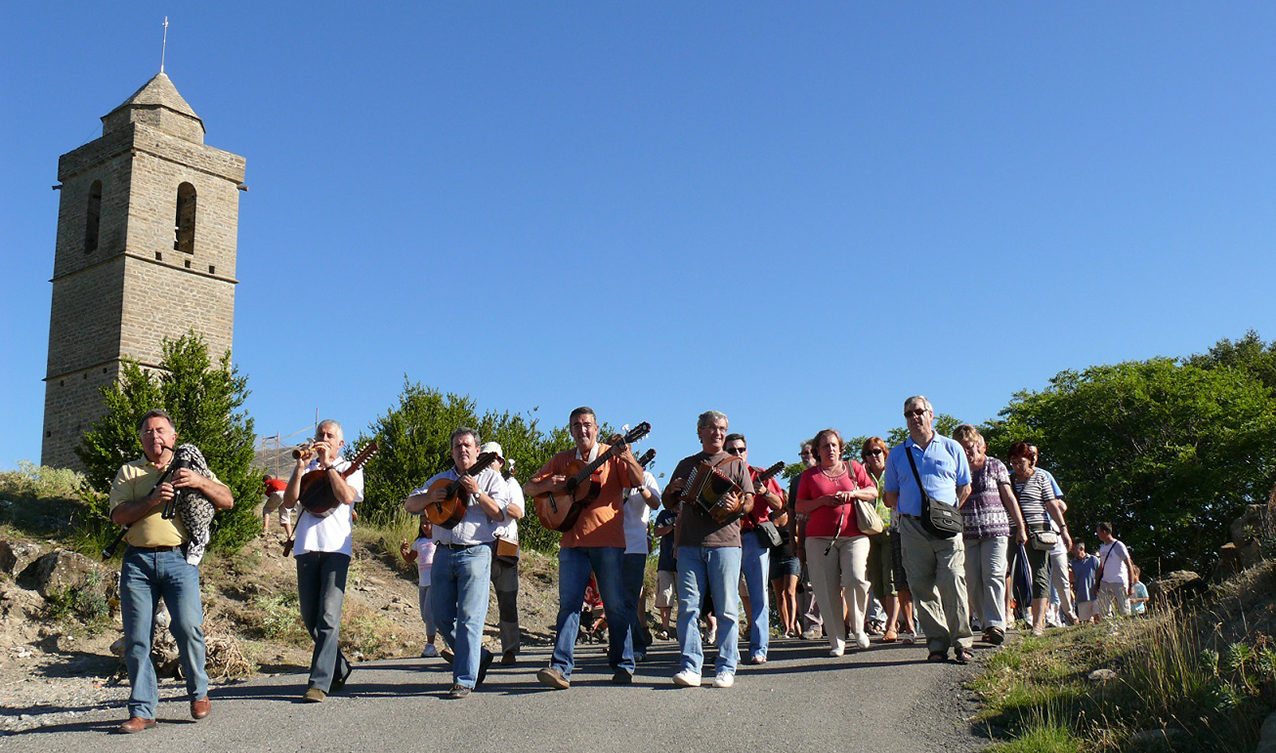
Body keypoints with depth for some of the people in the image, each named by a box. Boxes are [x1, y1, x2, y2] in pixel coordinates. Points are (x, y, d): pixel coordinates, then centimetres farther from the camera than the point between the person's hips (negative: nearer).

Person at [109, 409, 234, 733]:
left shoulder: (192, 468, 19)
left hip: (179, 558, -1)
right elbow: (118, 515, 4)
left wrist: (200, 482, -8)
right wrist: (153, 499, -12)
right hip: (138, 560, 1)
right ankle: (142, 711, 5)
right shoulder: (129, 472, 18)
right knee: (136, 637, -2)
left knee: (188, 627, -13)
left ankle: (199, 693, 8)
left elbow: (227, 501, 9)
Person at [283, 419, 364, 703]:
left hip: (336, 548, -4)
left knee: (328, 617, -13)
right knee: (310, 617, 7)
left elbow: (347, 496, -9)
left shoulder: (350, 468, 12)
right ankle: (339, 668, 26)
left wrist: (327, 465, -6)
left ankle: (319, 683, -12)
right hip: (306, 547, 4)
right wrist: (301, 467, -4)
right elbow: (288, 502, 4)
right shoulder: (305, 468, 19)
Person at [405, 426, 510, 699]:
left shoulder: (491, 478, 6)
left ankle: (464, 681, -7)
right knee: (441, 617, 6)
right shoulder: (441, 480, 19)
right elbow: (409, 504, 15)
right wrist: (430, 497, -5)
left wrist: (477, 493, -16)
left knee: (469, 618, -10)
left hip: (475, 553, -5)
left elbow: (500, 515, -6)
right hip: (443, 553, 5)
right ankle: (478, 656, 25)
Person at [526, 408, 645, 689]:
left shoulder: (612, 455, 4)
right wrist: (548, 484, -9)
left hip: (608, 541, -2)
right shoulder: (562, 460, 13)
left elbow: (639, 482, -10)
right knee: (568, 604, -4)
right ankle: (561, 668, -7)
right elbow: (529, 488, 12)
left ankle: (623, 666, 14)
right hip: (572, 540, 2)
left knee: (615, 605, 4)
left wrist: (628, 458, -29)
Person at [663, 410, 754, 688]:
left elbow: (750, 501, 7)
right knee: (688, 606, -5)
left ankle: (726, 668, 1)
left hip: (724, 542, -2)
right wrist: (672, 490, 1)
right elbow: (668, 503, 24)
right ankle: (690, 666, -5)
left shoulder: (736, 464, 15)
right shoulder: (687, 465, 21)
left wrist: (738, 505, -16)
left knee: (726, 608, -4)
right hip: (689, 545, 2)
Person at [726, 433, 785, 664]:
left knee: (758, 596, -5)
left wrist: (764, 492, -13)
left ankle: (758, 649, -4)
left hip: (755, 538, -1)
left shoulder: (759, 475, 11)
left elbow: (779, 505, 5)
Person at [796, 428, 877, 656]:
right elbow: (799, 506, 9)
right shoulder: (809, 475, 14)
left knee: (857, 580, -18)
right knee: (827, 590, -4)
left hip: (854, 535, 0)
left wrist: (853, 493, -5)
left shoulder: (853, 467, 16)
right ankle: (837, 641, 4)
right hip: (820, 538, 0)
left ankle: (857, 627, 7)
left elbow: (873, 492, 14)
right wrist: (822, 501, -7)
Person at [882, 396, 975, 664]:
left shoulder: (952, 448, 12)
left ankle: (961, 642, -5)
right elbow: (890, 495, 18)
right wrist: (905, 512, 2)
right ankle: (937, 644, 4)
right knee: (923, 588, -1)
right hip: (912, 527, 2)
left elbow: (965, 487, 14)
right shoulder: (897, 454, 15)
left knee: (952, 582, -12)